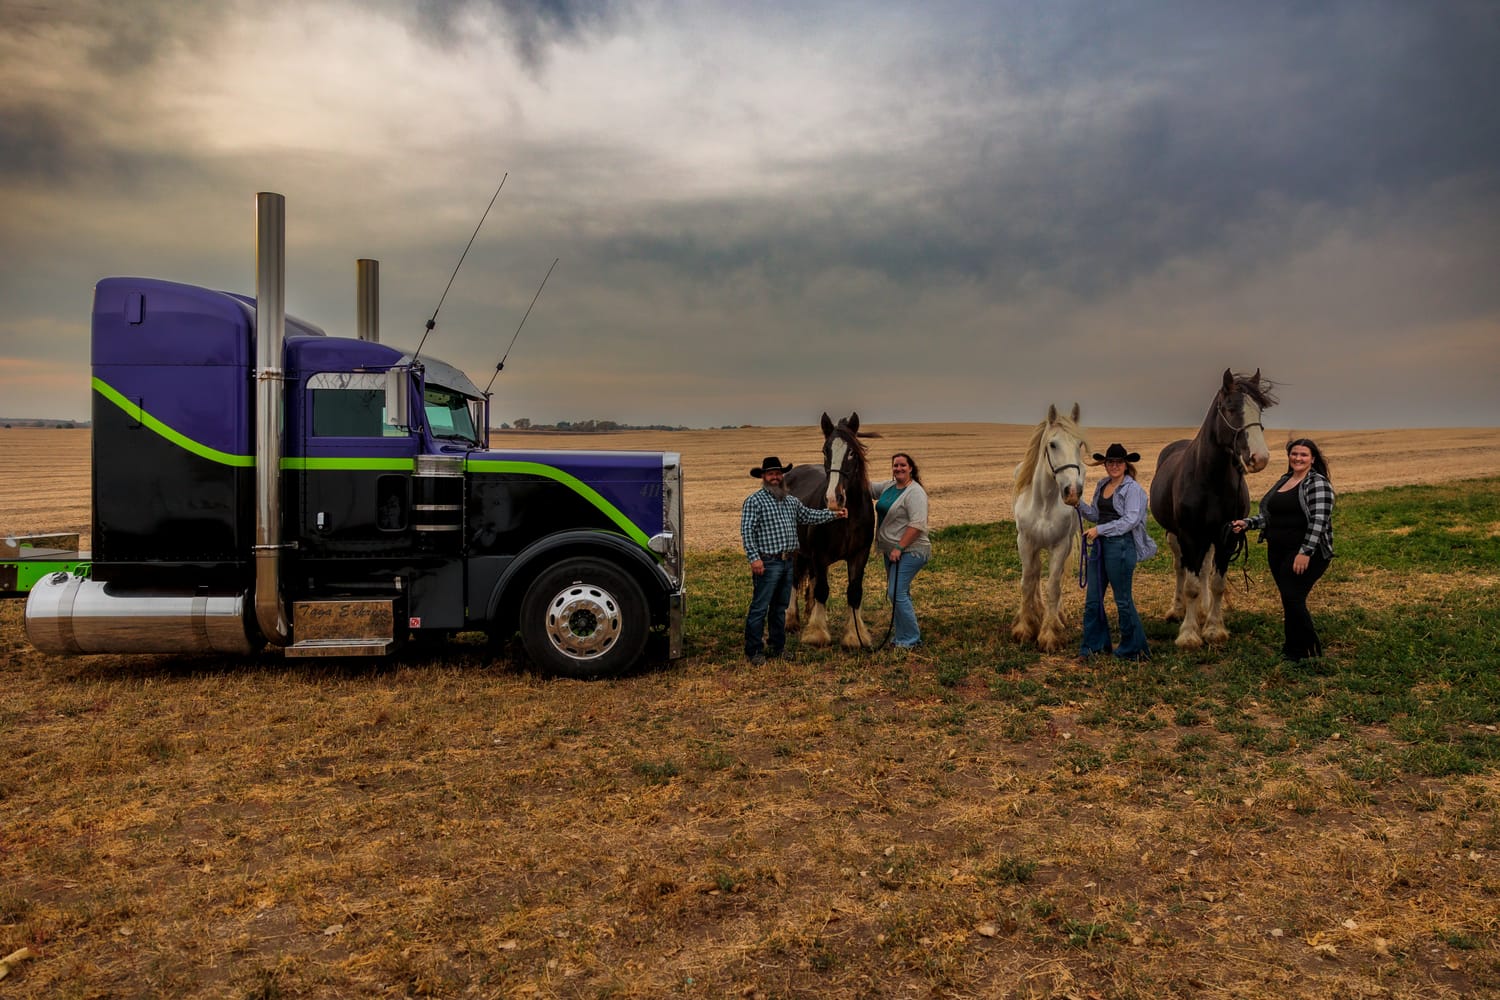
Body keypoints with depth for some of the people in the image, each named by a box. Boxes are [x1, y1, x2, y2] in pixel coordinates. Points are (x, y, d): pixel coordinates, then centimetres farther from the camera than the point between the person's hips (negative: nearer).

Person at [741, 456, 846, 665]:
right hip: (767, 563, -7)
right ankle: (753, 651, 3)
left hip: (788, 562, 7)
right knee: (760, 608, -4)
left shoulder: (791, 501, 14)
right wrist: (754, 558, -23)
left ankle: (777, 647, 27)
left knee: (780, 608, 16)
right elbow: (747, 530, -15)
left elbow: (808, 516, 26)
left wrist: (833, 514, 21)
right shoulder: (754, 500, -9)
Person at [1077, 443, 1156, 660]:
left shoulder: (1132, 488, -10)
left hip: (1121, 546, -7)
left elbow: (1130, 520, -19)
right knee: (1093, 599, 10)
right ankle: (1094, 644, 21)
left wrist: (1099, 530, -20)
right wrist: (1078, 504, 1)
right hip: (1100, 545, 7)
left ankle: (1133, 648, 16)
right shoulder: (1102, 485, 12)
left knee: (1123, 599, 2)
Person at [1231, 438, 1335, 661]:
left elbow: (1319, 520, -18)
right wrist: (1247, 523, 4)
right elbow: (1270, 516, 20)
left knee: (1293, 599, -11)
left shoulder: (1318, 483, -8)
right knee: (1289, 599, 12)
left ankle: (1302, 651, 4)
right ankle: (1294, 646, 24)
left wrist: (1306, 552, -24)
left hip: (1306, 553, -7)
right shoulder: (1283, 481, 16)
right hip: (1278, 551, 7)